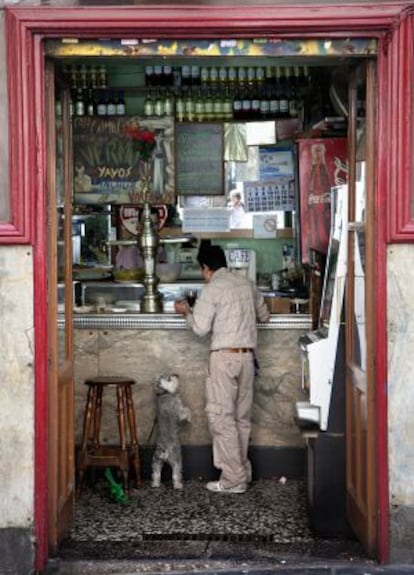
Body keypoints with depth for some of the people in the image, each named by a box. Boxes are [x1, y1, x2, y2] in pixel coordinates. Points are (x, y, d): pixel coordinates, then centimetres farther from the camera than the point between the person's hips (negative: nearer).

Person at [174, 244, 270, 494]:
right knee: (242, 417, 13)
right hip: (247, 355, 7)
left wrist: (186, 311, 7)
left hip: (224, 356, -7)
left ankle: (234, 479, -3)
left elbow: (201, 329, -10)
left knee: (222, 417, -2)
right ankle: (243, 471, 19)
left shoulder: (212, 289, -9)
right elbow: (264, 316, 21)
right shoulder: (247, 284, 10)